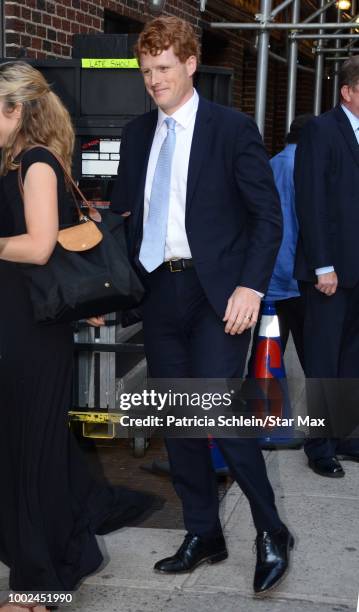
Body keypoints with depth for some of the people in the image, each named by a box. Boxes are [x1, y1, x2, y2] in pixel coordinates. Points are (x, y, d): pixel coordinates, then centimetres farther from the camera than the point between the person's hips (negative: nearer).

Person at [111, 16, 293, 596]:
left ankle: (270, 532, 7)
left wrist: (250, 287, -16)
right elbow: (122, 211, 14)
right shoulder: (136, 133, 12)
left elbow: (268, 215, -5)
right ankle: (203, 535, 24)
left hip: (217, 292, -6)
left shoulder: (233, 128, -4)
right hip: (158, 288, 6)